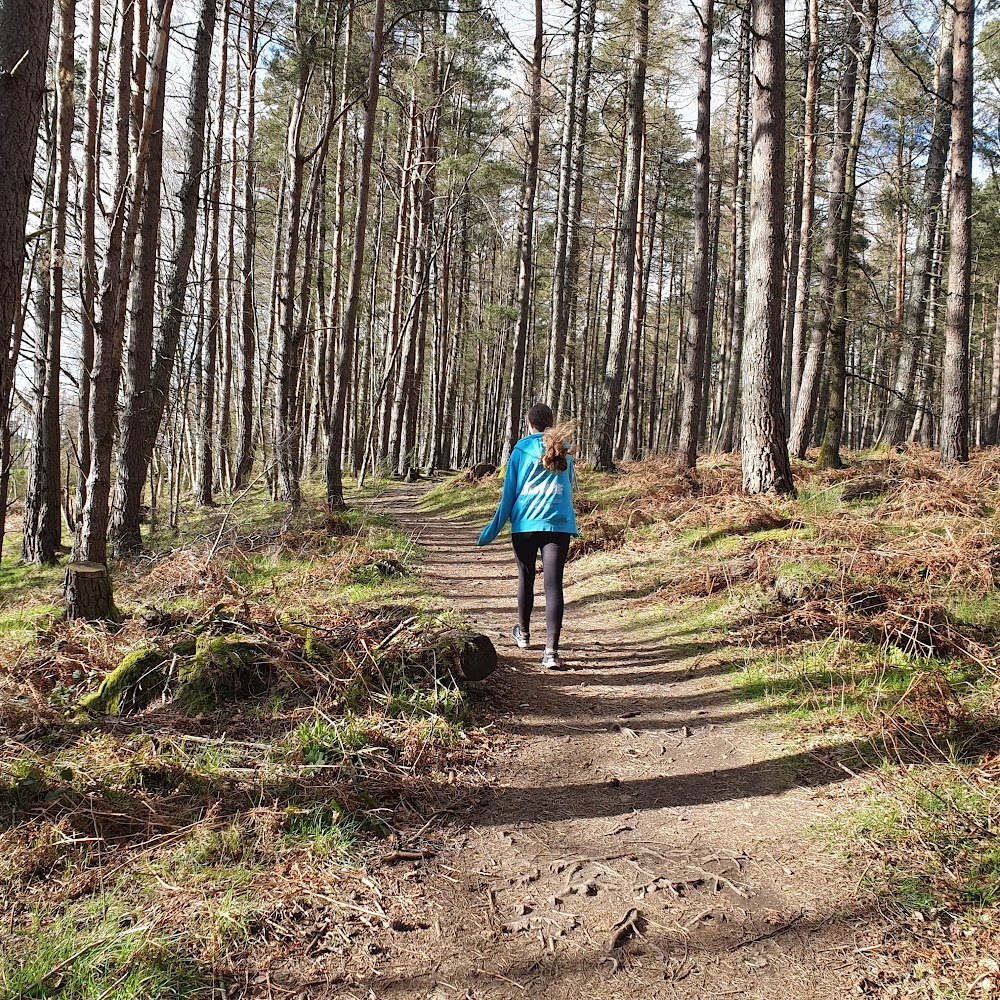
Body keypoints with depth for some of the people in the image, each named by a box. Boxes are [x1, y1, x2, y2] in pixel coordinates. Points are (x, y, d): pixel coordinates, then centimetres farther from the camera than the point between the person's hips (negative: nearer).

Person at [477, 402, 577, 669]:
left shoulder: (522, 449, 3)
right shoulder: (564, 450, 11)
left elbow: (509, 492, 2)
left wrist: (493, 530, 7)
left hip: (525, 523, -1)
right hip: (559, 524, 1)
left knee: (526, 579, 19)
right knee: (553, 585, -5)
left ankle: (523, 633, 38)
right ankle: (551, 650, -14)